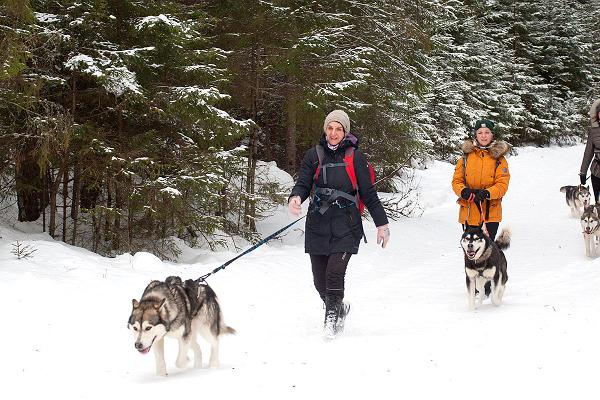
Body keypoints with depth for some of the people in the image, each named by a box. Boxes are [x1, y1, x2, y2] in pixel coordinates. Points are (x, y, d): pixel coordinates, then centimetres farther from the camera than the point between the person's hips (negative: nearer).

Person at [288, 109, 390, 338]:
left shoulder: (355, 156, 2)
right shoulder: (314, 155, 7)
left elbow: (368, 193, 6)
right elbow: (303, 183, 3)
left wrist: (381, 223, 5)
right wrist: (295, 198, -21)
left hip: (345, 227, -3)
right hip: (317, 226, 3)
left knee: (334, 274, -17)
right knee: (320, 281, 6)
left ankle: (332, 319, 0)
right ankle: (339, 308, 33)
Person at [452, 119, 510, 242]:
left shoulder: (498, 158, 1)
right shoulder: (466, 156, 7)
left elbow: (502, 184, -7)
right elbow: (457, 180, 6)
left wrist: (487, 193, -25)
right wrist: (463, 191, -16)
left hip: (491, 212, -2)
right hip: (469, 212, 2)